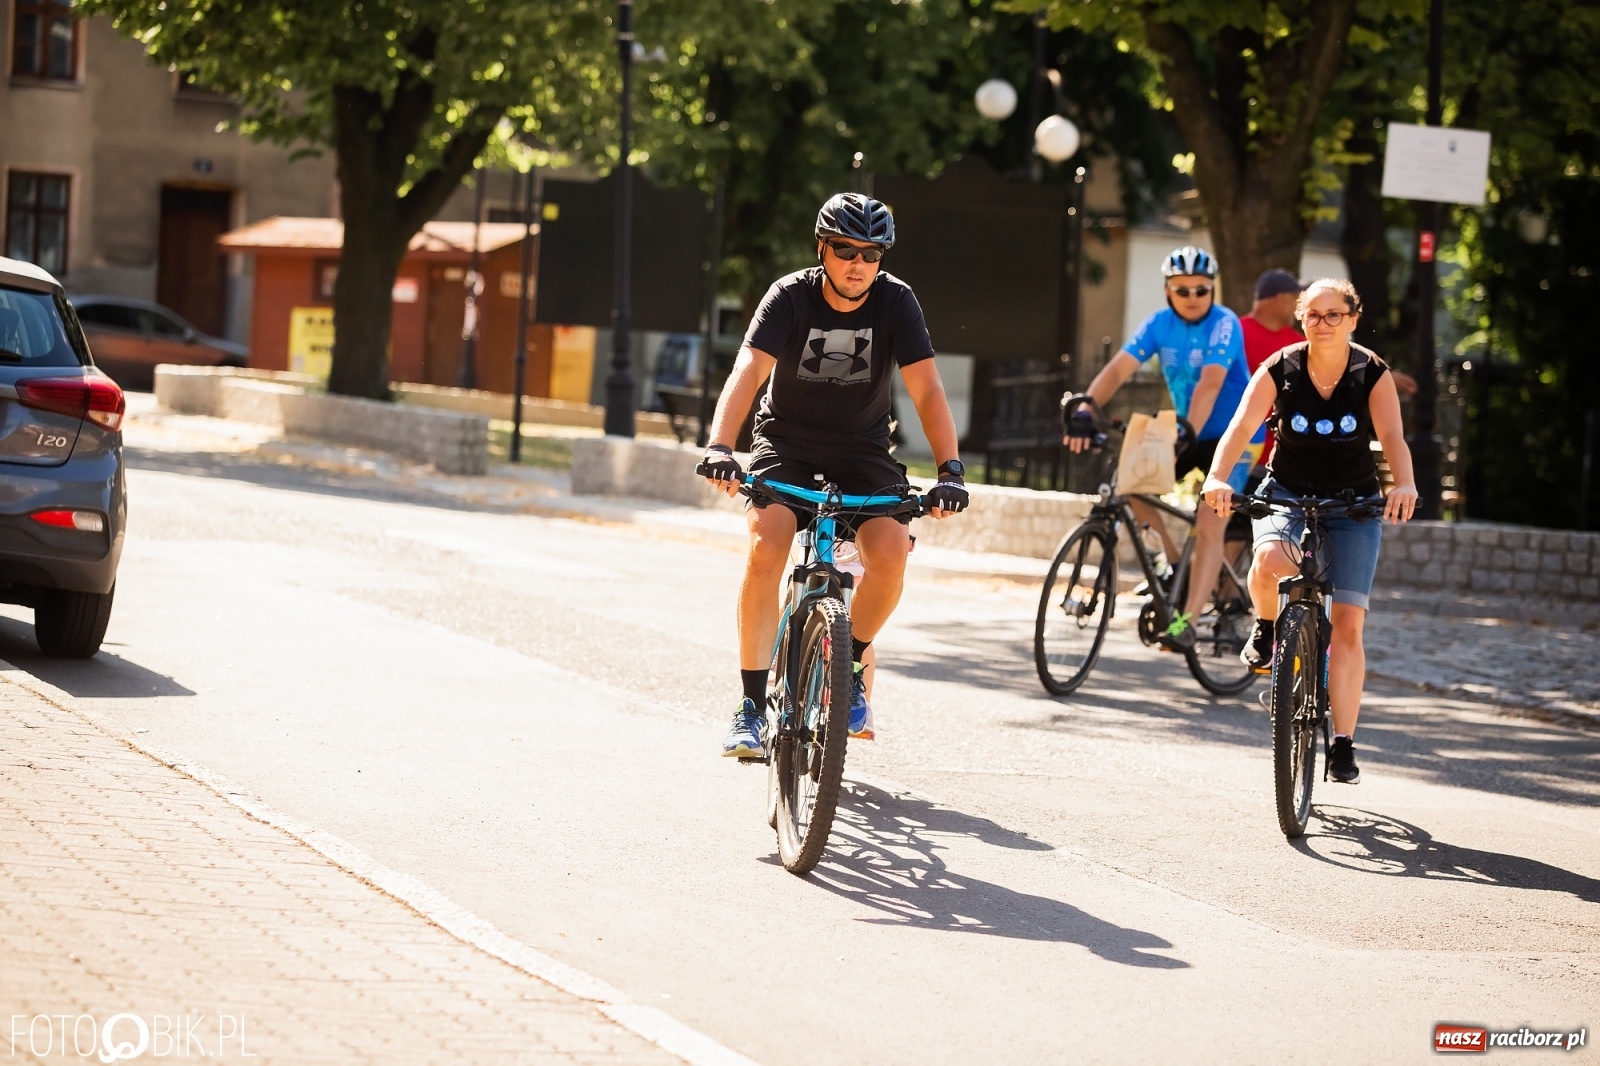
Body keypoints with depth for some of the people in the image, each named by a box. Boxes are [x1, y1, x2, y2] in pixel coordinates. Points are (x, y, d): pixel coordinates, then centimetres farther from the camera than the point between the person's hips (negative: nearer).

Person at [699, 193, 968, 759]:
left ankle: (850, 669, 3)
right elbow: (748, 371, -29)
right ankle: (752, 706, -17)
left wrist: (949, 470, -33)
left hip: (862, 453, 1)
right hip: (787, 444, -1)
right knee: (765, 549, -27)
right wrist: (719, 447, -45)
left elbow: (927, 390, -19)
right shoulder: (791, 296, -16)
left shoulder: (896, 301, -12)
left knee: (890, 553, -25)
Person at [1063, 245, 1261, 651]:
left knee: (1209, 525, -19)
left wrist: (1187, 432, -46)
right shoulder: (1161, 324, -5)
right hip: (1186, 430, 6)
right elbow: (1119, 368, -16)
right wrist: (1085, 409, -32)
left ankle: (1187, 622, -22)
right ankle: (1172, 562, 7)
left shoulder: (1224, 325, -20)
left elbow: (1210, 384, -33)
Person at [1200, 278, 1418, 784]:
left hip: (1353, 502, 0)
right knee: (1270, 560, -35)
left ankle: (1343, 744, -1)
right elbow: (1241, 426, -20)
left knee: (1347, 623, -8)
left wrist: (1404, 485, -43)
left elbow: (1392, 437, -22)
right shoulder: (1279, 370, -8)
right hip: (1287, 493, 0)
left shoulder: (1372, 374, -9)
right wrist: (1217, 477, -39)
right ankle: (1267, 628, -1)